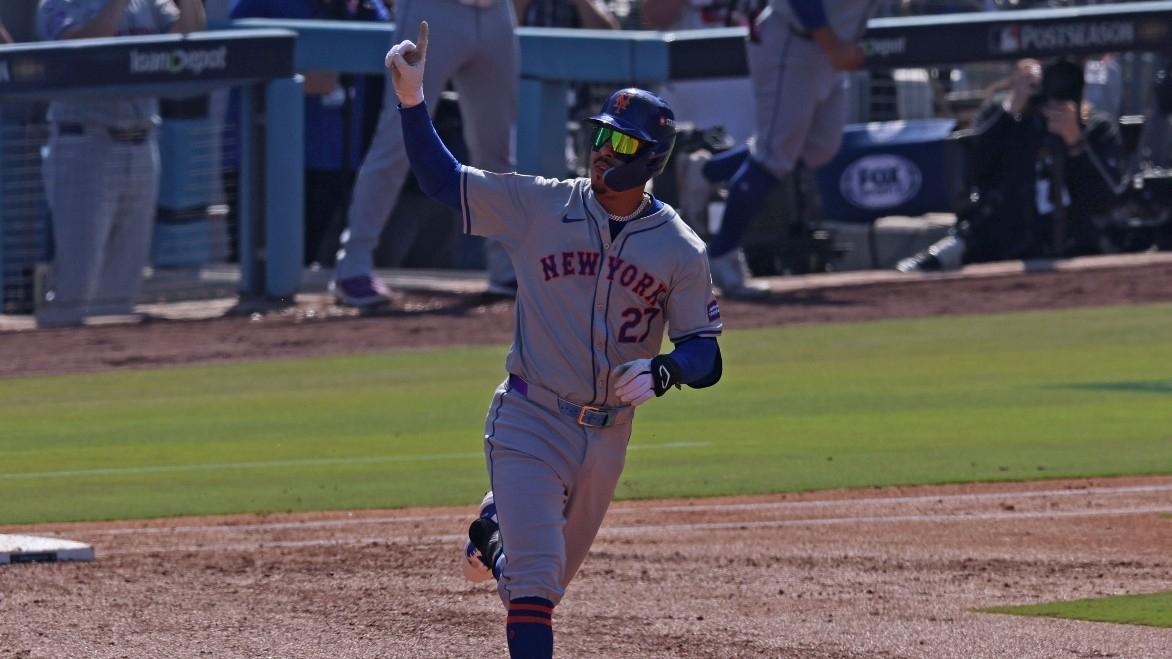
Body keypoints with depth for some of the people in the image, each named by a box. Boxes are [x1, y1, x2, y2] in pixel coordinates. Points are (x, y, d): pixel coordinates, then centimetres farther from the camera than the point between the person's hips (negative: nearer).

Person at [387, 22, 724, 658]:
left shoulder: (680, 251, -3)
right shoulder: (539, 207, -5)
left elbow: (705, 352, -1)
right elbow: (442, 179, -5)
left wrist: (661, 372, -23)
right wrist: (411, 100, -18)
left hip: (608, 433, 3)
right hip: (531, 422, -3)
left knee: (550, 574, 19)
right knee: (534, 579, -15)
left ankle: (495, 534, 51)